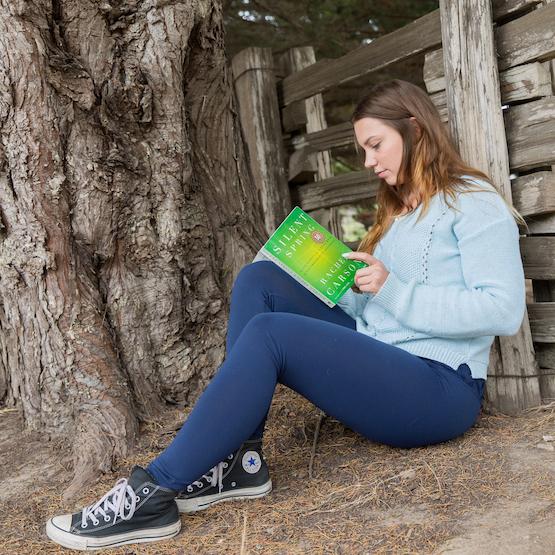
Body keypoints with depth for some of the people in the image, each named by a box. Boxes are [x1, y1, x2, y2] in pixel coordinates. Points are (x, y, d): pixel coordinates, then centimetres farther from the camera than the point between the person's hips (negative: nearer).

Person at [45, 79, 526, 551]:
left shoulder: (473, 200, -3)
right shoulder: (399, 208, 22)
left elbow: (504, 311, -17)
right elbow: (370, 309, 15)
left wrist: (392, 291, -20)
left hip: (440, 388, -8)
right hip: (376, 362, 8)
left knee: (268, 333, -28)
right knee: (260, 280, -7)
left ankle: (153, 493, -20)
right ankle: (241, 459, -15)